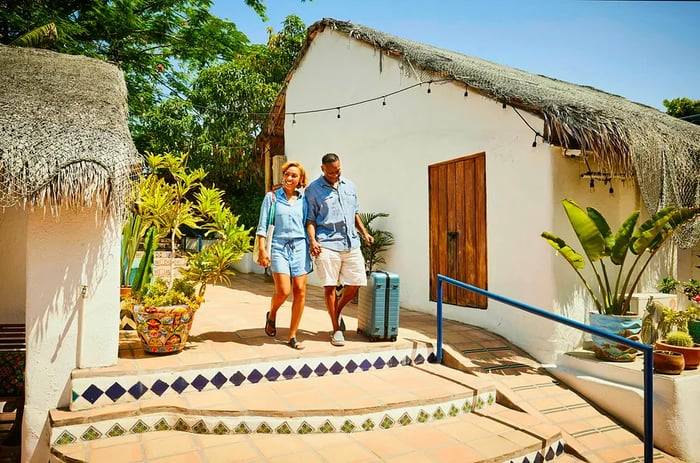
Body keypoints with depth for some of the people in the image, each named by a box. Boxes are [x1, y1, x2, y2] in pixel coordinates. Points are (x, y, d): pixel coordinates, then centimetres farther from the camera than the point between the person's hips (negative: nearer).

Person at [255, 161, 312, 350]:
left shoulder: (303, 200, 12)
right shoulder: (271, 197, 5)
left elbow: (307, 224, 15)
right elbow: (262, 226, 3)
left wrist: (311, 245, 6)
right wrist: (262, 250, -6)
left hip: (299, 247, 3)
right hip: (279, 246, -3)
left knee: (300, 291, -3)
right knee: (283, 290, -14)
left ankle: (292, 336, 9)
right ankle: (271, 315, 21)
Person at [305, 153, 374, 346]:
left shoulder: (349, 186, 15)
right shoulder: (313, 189, 1)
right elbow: (310, 219, -1)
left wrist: (364, 232, 14)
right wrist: (312, 240, -14)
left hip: (351, 243, 5)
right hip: (327, 244, -4)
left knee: (356, 283, 3)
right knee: (330, 286, -2)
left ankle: (337, 312, 30)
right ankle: (336, 329, 12)